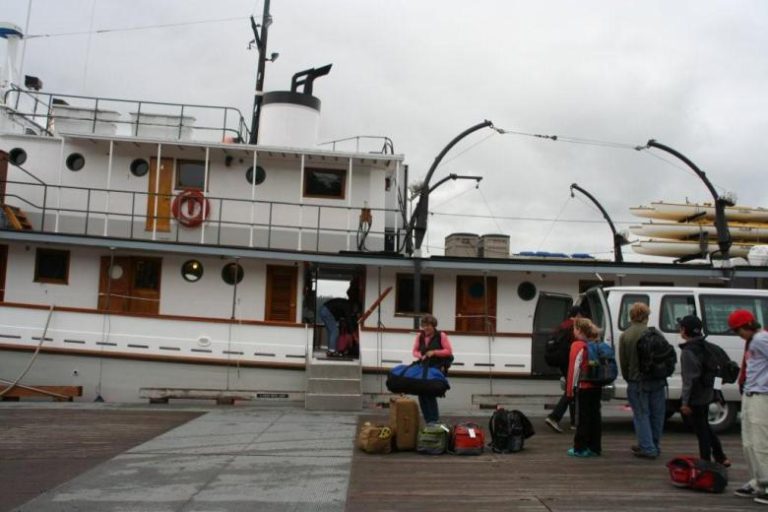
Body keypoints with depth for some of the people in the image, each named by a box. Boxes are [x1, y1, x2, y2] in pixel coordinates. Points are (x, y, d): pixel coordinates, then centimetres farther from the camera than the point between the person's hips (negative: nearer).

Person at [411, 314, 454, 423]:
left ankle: (434, 419, -7)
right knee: (421, 392, -2)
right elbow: (415, 351, 13)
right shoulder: (420, 336, 7)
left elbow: (449, 351, -7)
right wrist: (421, 355, -9)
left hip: (438, 367, -5)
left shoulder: (441, 336, -5)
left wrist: (434, 352, -17)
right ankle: (428, 419, 10)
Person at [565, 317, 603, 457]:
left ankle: (580, 448, 1)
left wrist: (570, 388, -10)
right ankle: (595, 447, 16)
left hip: (583, 387, -7)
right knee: (595, 416, 11)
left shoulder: (578, 345, -11)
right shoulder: (597, 345, 10)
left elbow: (574, 367, -14)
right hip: (597, 386, 7)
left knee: (582, 417, -2)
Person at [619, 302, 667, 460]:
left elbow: (623, 362, 1)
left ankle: (648, 448, 3)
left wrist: (628, 379, 13)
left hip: (637, 382, -2)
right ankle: (654, 446, 25)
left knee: (641, 415, 5)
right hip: (657, 381, 2)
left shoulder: (625, 336, -3)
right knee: (657, 414, 14)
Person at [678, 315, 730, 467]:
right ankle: (721, 458, 26)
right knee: (705, 427, 21)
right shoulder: (705, 346, 7)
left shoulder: (688, 351, -21)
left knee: (701, 429, 0)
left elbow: (690, 379, -22)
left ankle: (706, 462, 8)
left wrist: (685, 402, -18)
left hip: (695, 398, -9)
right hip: (706, 395, 9)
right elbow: (711, 370, 15)